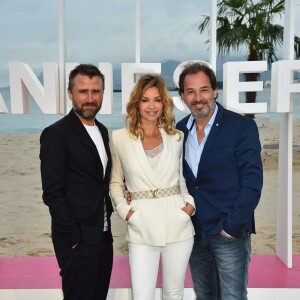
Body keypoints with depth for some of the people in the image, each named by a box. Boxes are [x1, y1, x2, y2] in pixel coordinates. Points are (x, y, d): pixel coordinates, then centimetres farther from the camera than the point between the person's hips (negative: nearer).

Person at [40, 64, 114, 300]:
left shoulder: (102, 131, 11)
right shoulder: (56, 134, -13)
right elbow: (53, 193, -16)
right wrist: (73, 237, -16)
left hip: (103, 235, 7)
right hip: (77, 239, -7)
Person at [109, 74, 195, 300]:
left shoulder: (177, 137, 5)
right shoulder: (120, 138, 1)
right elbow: (115, 183, 9)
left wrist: (190, 203, -2)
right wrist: (125, 211, -5)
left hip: (177, 225, 2)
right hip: (142, 229, -1)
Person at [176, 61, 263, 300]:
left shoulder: (242, 126, -10)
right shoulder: (179, 130, 5)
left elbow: (252, 181, -12)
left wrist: (231, 226, -15)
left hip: (230, 233, -4)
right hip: (193, 232, 5)